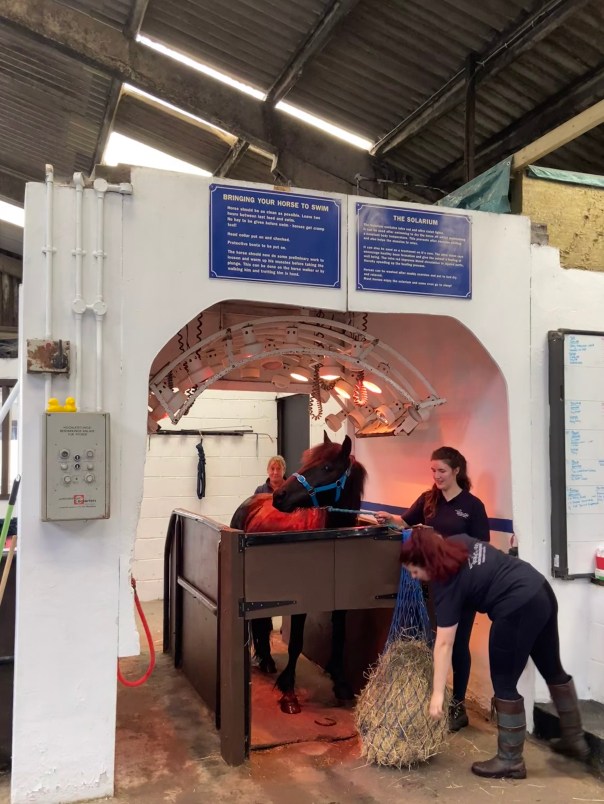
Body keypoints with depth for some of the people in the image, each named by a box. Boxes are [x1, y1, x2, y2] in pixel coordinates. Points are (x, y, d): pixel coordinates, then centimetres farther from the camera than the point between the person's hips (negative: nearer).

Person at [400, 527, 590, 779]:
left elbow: (444, 643, -13)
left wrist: (437, 694, -11)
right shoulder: (460, 542, 6)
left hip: (517, 608, -10)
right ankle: (575, 739, 41)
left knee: (504, 683, 6)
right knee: (552, 669, 24)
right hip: (542, 592, 10)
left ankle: (510, 761, 17)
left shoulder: (447, 582, -12)